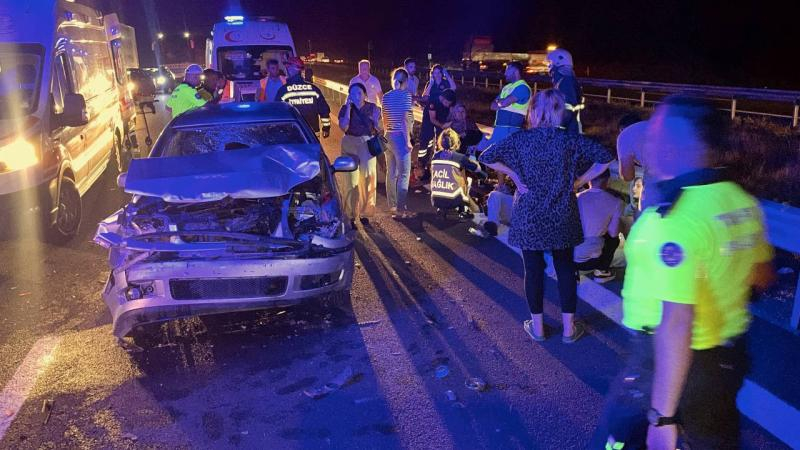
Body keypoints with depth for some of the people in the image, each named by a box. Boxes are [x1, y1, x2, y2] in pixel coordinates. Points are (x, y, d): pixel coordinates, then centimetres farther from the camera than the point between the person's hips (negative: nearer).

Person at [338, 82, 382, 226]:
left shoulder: (372, 108, 3)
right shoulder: (345, 109, 0)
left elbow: (378, 130, 6)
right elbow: (343, 127, -15)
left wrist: (376, 119, -15)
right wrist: (349, 107, -16)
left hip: (368, 144, 1)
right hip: (350, 144, -1)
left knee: (368, 178, 0)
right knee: (351, 179, -2)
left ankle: (364, 213, 14)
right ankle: (350, 215, 5)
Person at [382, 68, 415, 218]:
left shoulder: (386, 97, 10)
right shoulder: (405, 95, -10)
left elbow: (385, 120, 14)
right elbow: (405, 119, -16)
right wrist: (408, 141, -15)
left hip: (388, 137, 7)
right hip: (400, 137, -7)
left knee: (391, 173, 14)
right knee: (403, 174, -2)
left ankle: (392, 205, 22)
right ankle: (400, 208, -4)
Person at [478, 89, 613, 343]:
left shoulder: (520, 139, -6)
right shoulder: (569, 139, -6)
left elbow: (487, 157, -4)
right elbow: (605, 158, -9)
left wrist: (514, 175, -1)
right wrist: (580, 181, -2)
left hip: (528, 216, 0)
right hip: (562, 217, 1)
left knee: (533, 269, 10)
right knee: (565, 268, 12)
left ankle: (537, 326, 21)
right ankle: (569, 328, 20)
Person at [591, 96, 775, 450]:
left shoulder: (674, 220, -28)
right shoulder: (742, 202, -2)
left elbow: (677, 325, -31)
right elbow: (763, 277, 13)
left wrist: (662, 416, -25)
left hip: (671, 362, -7)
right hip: (730, 356, 8)